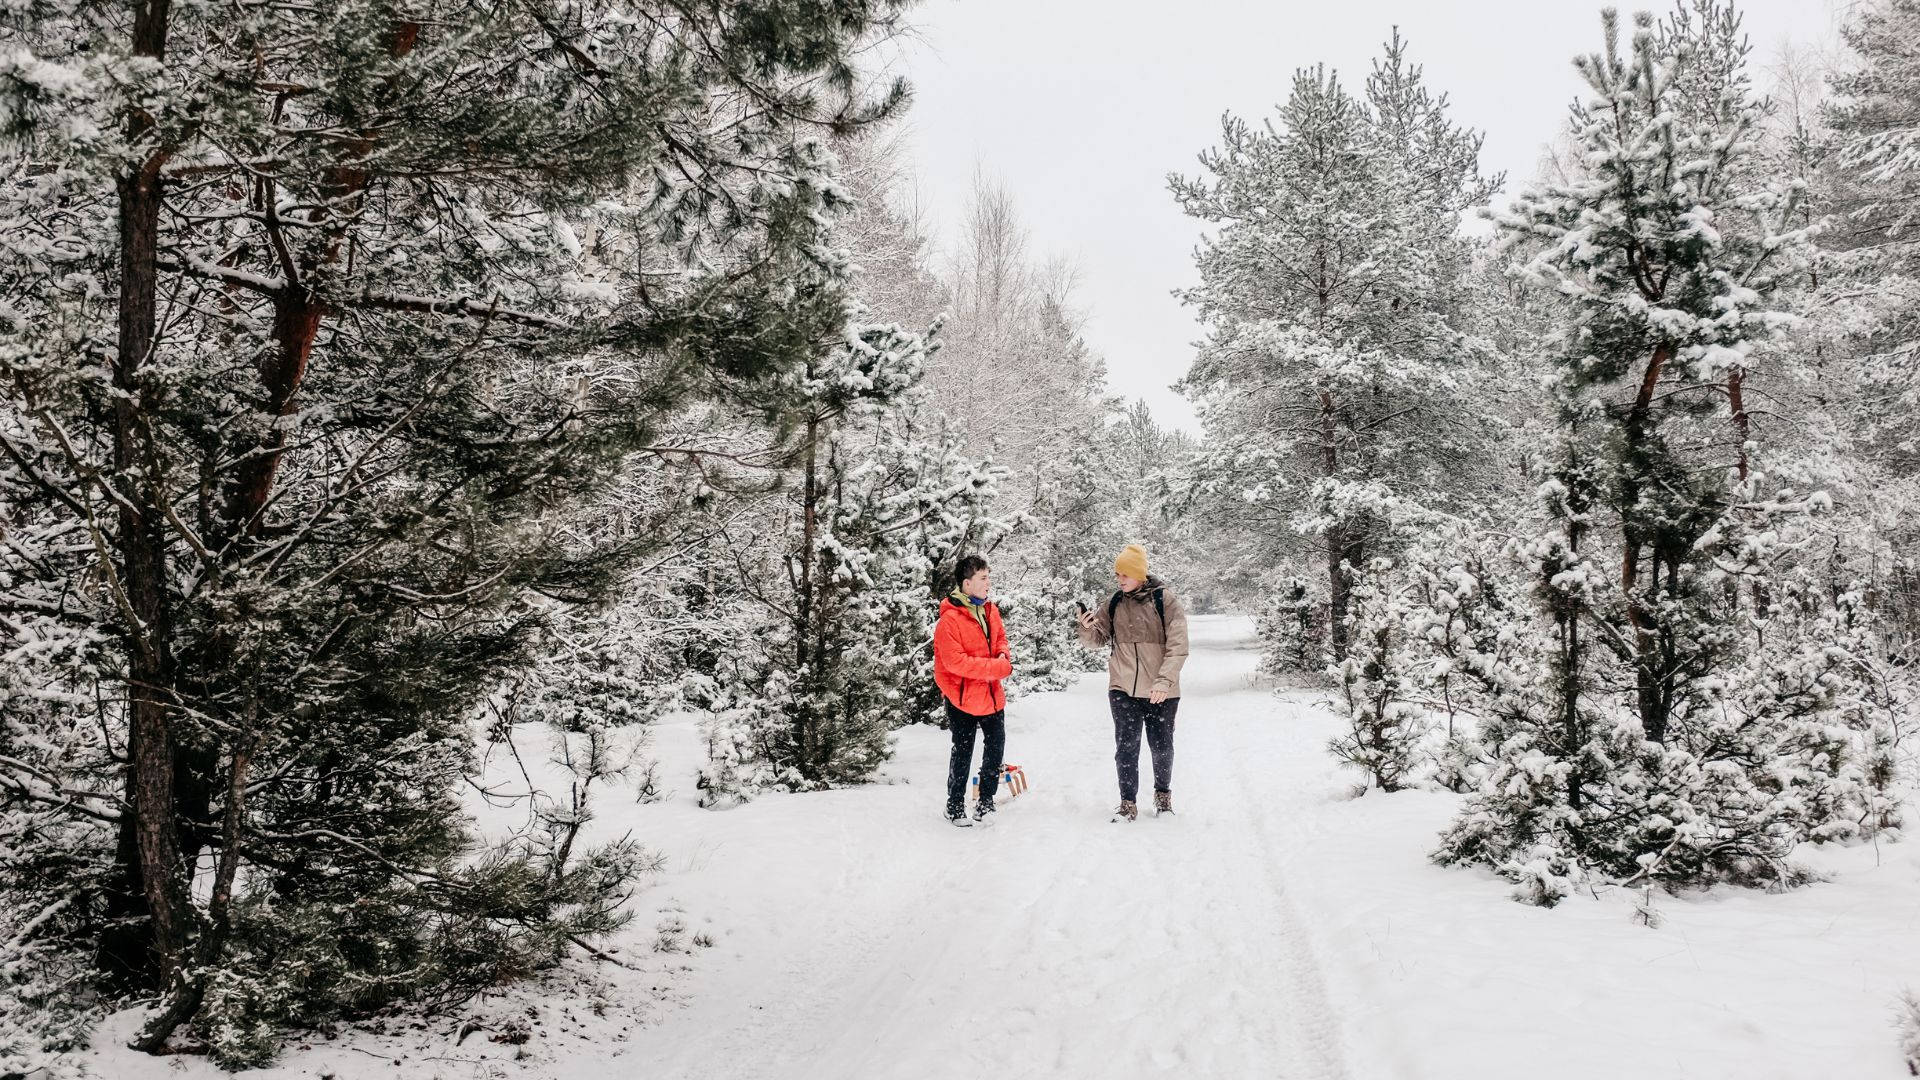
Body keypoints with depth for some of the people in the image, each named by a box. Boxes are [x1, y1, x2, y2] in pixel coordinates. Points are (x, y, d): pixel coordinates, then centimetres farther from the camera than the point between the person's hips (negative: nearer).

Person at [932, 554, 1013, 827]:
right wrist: (999, 668, -24)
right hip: (963, 696, -7)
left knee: (995, 746, 12)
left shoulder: (990, 610, 3)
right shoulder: (950, 619, -21)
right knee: (962, 753, 5)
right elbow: (956, 661, -25)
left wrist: (1004, 655, -5)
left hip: (992, 693, 7)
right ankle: (955, 807, 22)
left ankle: (985, 803, 28)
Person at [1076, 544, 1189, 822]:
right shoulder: (1115, 603, 4)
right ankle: (1128, 803, 9)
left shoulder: (1165, 600, -8)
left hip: (1160, 692, -2)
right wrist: (1087, 627, -15)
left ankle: (1163, 793, 33)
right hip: (1123, 689, 2)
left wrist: (1164, 680, -21)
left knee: (1161, 747, 11)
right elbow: (1098, 640, 8)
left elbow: (1178, 647, -12)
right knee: (1126, 747, 0)